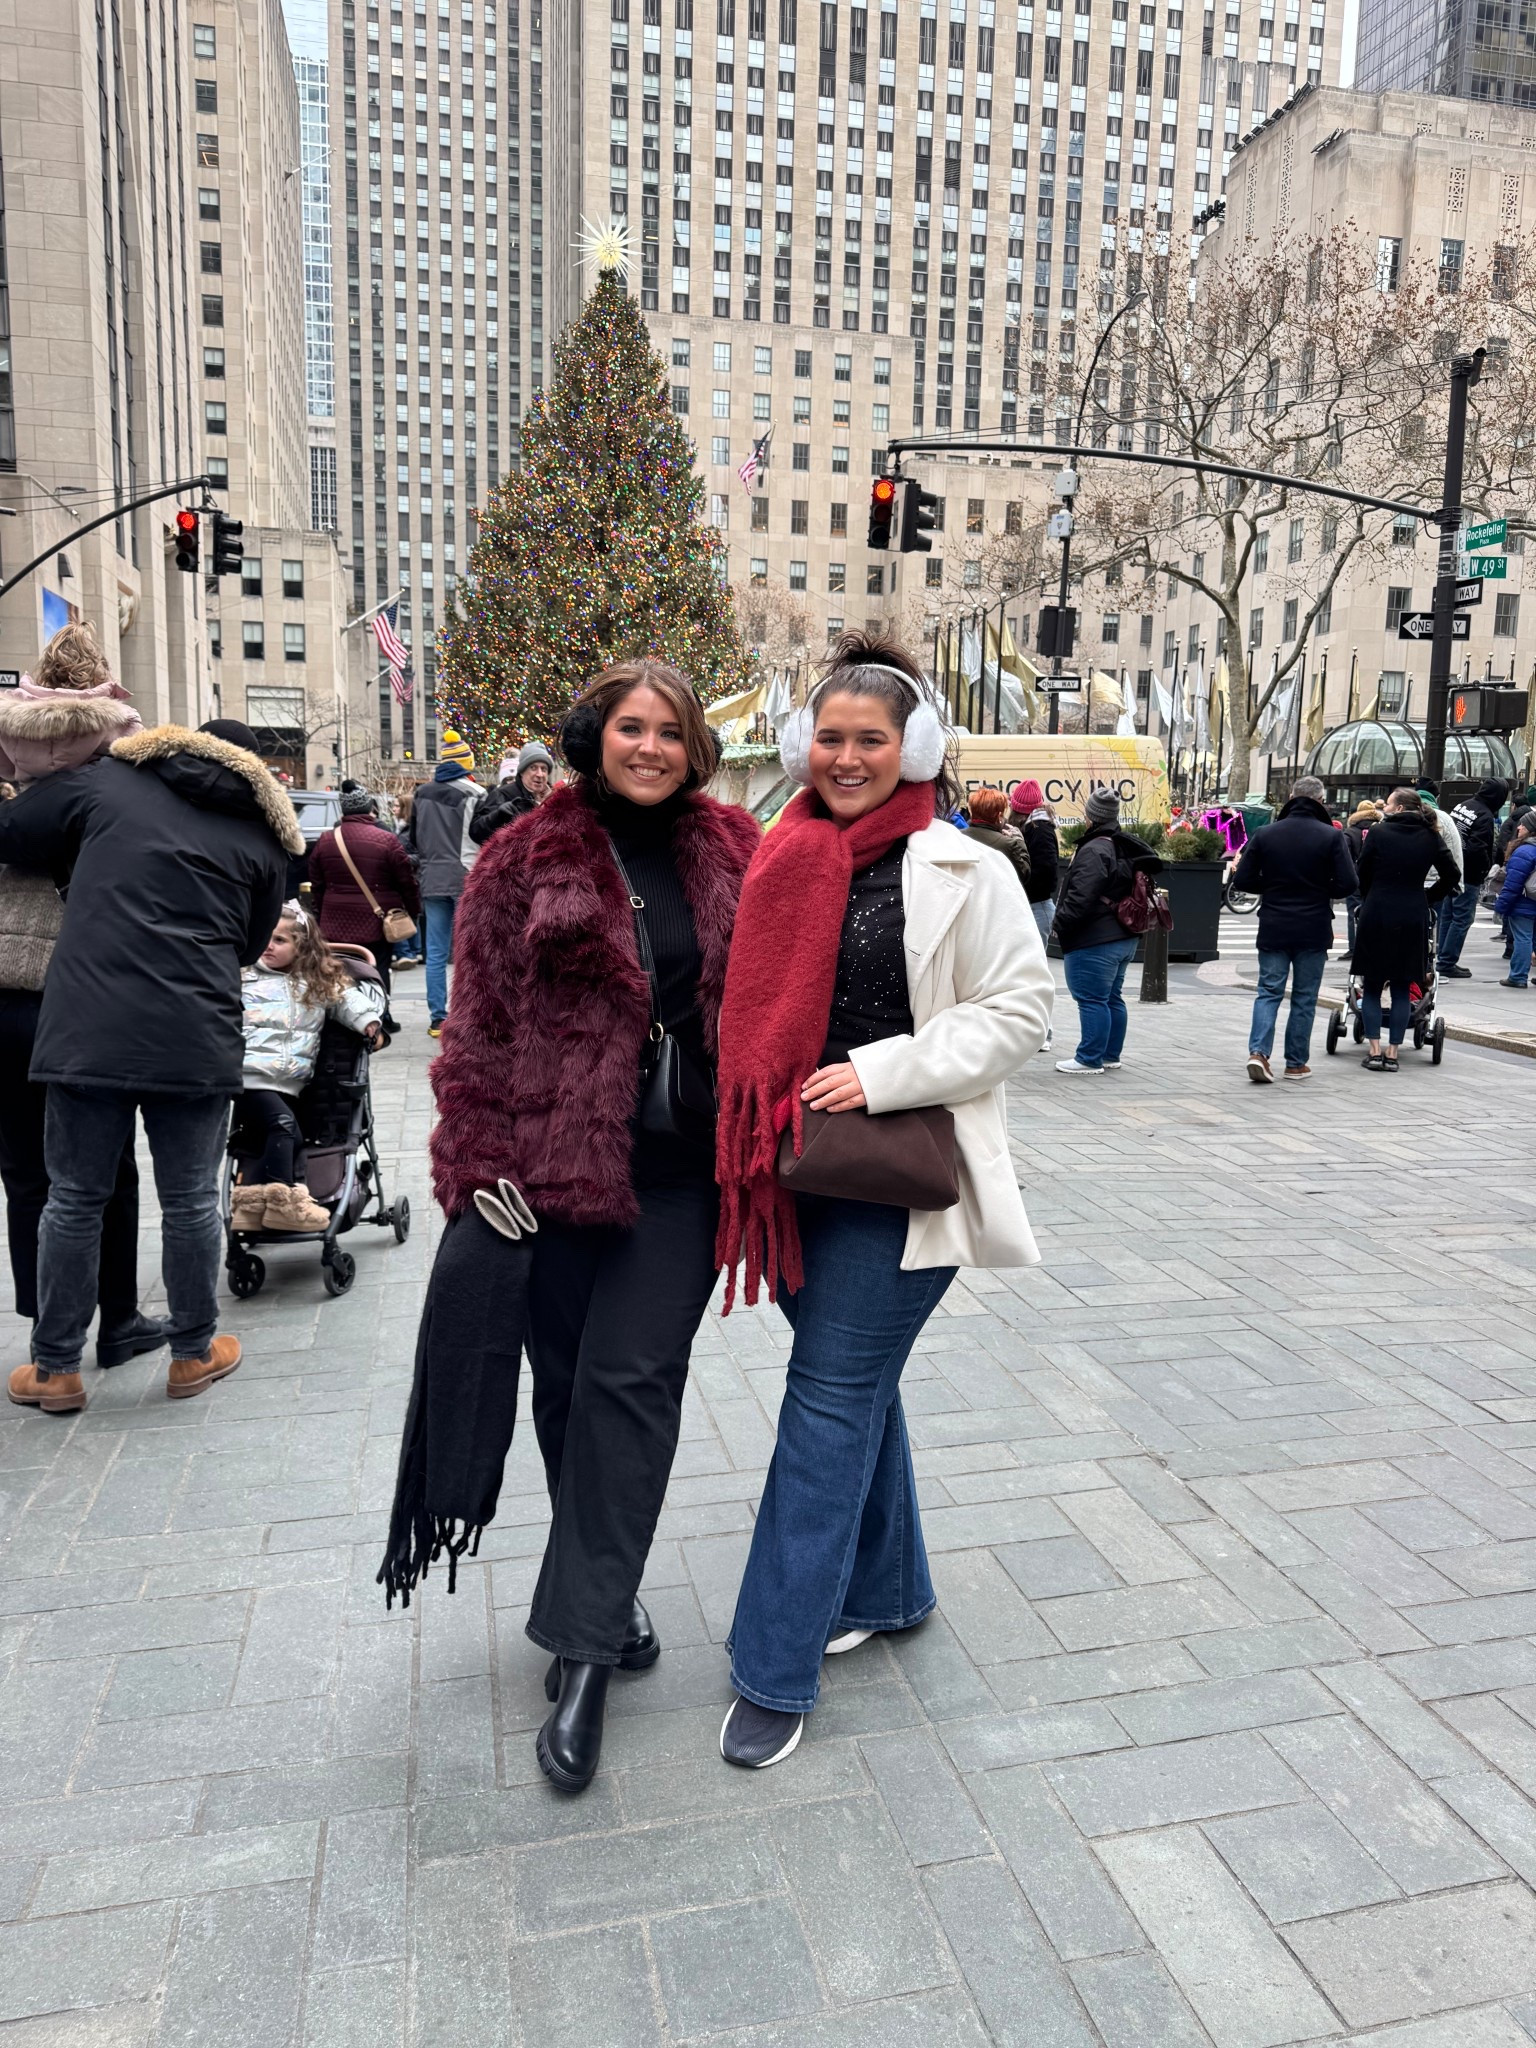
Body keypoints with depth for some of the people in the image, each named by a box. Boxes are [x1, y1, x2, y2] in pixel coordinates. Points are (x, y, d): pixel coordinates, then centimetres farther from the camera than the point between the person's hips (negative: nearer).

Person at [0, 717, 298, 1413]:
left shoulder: (105, 782, 8)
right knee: (190, 1200, 12)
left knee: (74, 1198, 11)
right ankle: (193, 1354, 26)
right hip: (198, 1038, 0)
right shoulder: (261, 836, 11)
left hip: (87, 1027, 0)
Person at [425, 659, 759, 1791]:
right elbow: (479, 1019, -2)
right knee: (568, 1383, 11)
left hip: (682, 1167, 1)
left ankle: (583, 1647, 11)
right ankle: (604, 1592, 35)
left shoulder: (733, 850, 5)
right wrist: (478, 1171, -7)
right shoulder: (532, 857, -1)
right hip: (557, 1158, 0)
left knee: (632, 1381, -1)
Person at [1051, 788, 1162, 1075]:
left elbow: (1080, 897, -23)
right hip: (1123, 938, 10)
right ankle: (1110, 1056, 24)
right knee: (1112, 998, 16)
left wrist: (1061, 924, -11)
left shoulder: (1094, 851, -18)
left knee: (1091, 999, -5)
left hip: (1094, 942, -10)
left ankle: (1090, 1059, -1)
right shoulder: (1126, 849, 14)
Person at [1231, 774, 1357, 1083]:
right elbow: (1347, 884, -11)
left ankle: (1258, 1052, -9)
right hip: (1313, 931, -1)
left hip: (1273, 929, 1)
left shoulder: (1265, 834, -1)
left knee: (1269, 991, 8)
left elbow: (1242, 880, -3)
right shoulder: (1332, 836, -7)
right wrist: (1320, 890, 9)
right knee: (1304, 997, 8)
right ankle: (1296, 1063, 13)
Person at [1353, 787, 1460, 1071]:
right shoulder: (1431, 838, 4)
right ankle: (1393, 1054, 7)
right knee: (1402, 988, 8)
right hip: (1413, 917, 3)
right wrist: (1428, 898, 17)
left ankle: (1374, 1051, 2)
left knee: (1371, 986, 7)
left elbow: (1363, 875, 1)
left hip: (1377, 914, -2)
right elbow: (1452, 875, 6)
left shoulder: (1379, 832, -4)